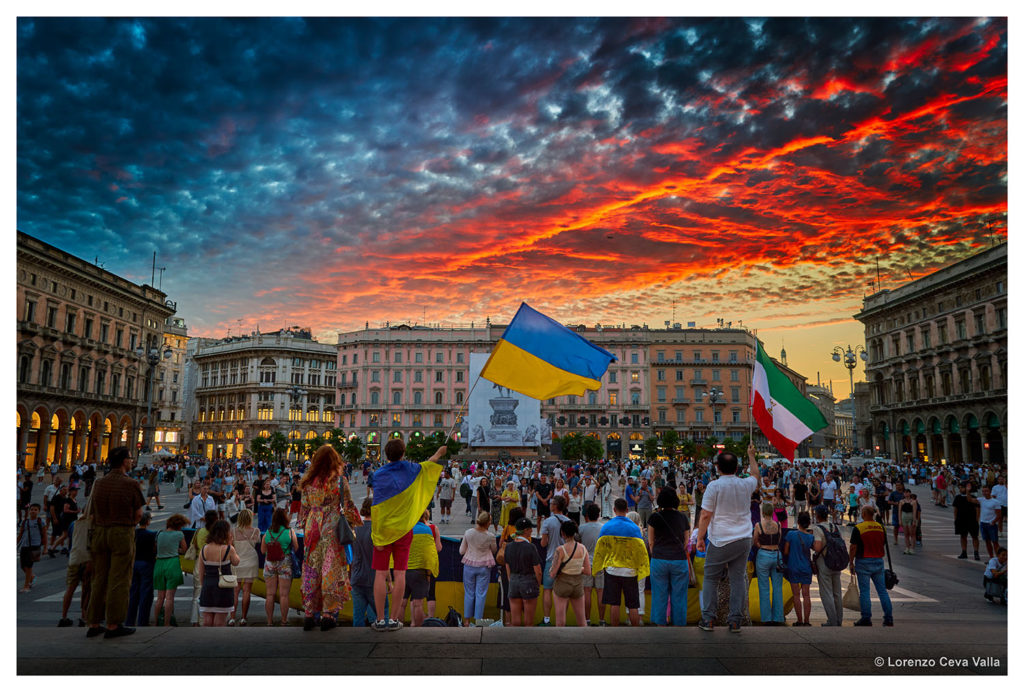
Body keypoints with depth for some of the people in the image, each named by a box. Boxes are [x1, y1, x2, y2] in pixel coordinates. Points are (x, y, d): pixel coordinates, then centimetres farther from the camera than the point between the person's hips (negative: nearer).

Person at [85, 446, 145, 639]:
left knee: (99, 579, 13)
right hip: (122, 534, -6)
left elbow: (93, 513, 6)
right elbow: (138, 514, -5)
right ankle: (113, 625, 5)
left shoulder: (99, 483, 4)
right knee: (119, 580, 1)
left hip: (100, 532, 6)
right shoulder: (131, 484, -11)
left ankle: (94, 624, 20)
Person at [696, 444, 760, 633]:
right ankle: (735, 621, 8)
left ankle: (708, 619, 8)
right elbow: (756, 475, 28)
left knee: (710, 579, 8)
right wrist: (751, 456, 41)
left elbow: (705, 515, -11)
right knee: (738, 580, 8)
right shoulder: (746, 484, 2)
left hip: (720, 541, -3)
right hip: (743, 541, 4)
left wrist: (700, 537, -2)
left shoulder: (714, 486, -10)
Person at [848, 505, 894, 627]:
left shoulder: (858, 528, -12)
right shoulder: (881, 527, 4)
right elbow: (883, 545, 13)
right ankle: (888, 618, 13)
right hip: (879, 562, 5)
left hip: (863, 562, -5)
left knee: (865, 592, 0)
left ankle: (866, 619, 2)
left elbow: (853, 547, -12)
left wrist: (851, 562, -3)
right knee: (882, 590, 11)